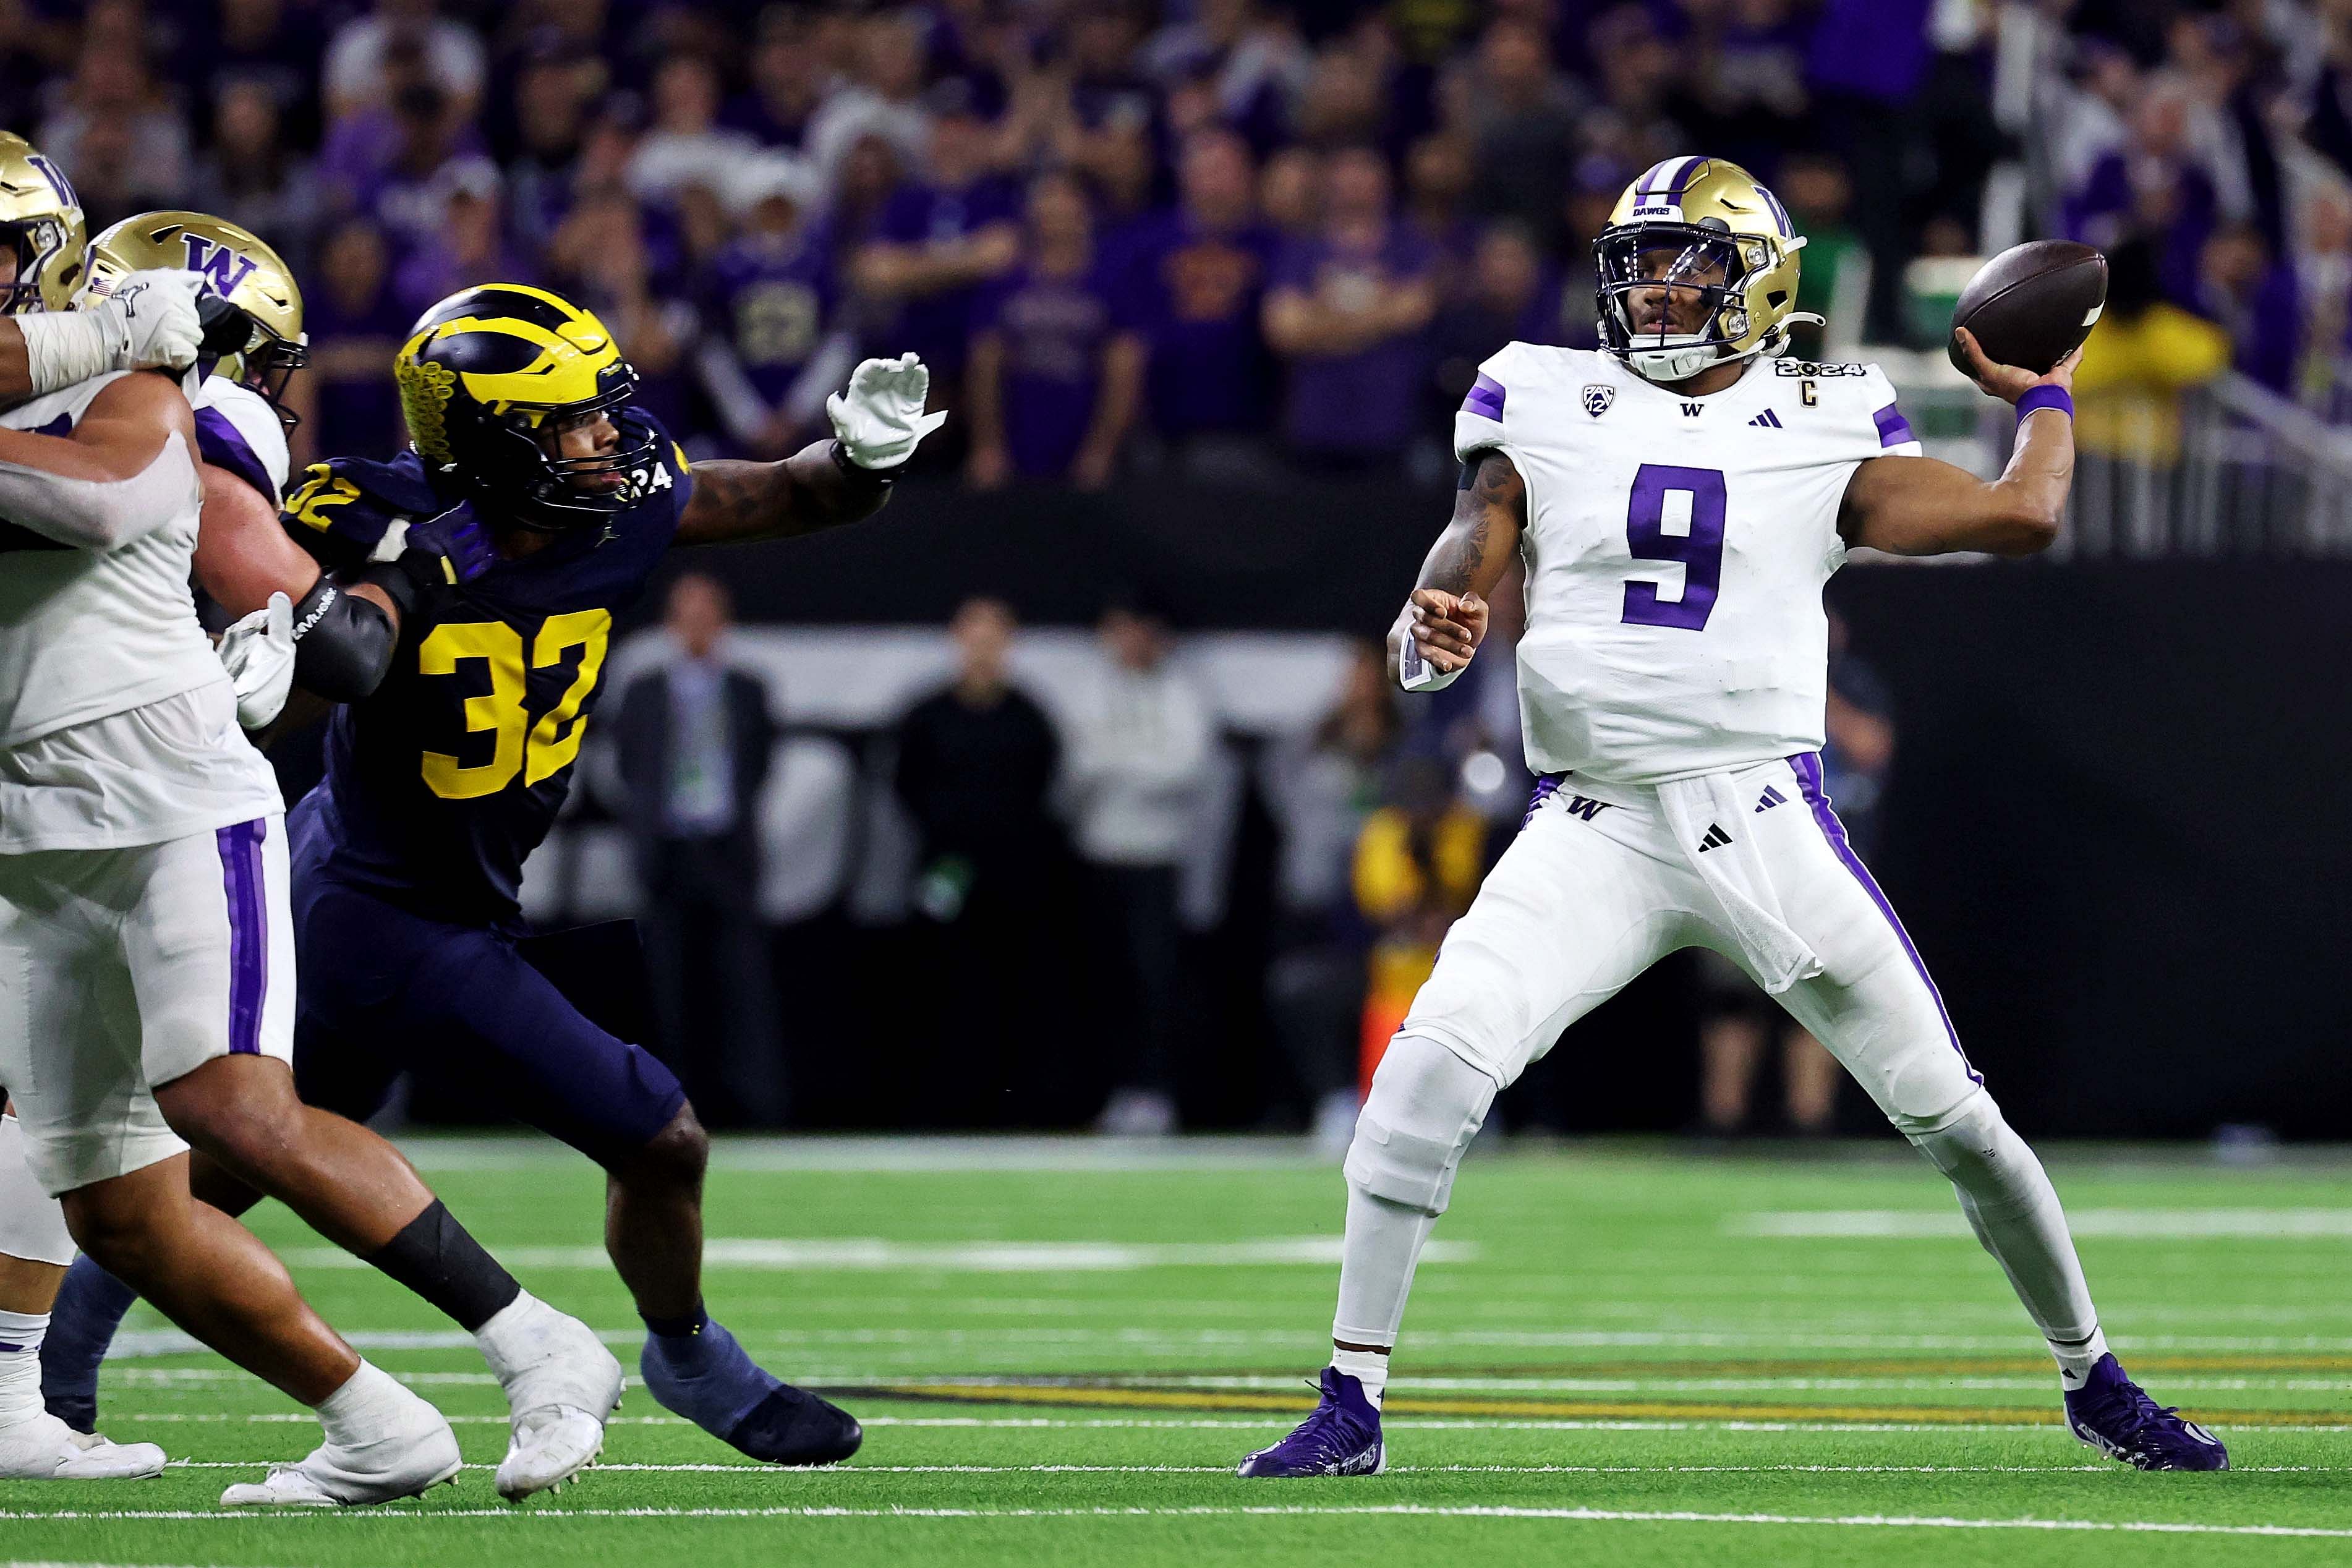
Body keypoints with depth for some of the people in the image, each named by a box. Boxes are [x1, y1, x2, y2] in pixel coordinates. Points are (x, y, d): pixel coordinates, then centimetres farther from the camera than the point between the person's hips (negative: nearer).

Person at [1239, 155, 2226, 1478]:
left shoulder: (1824, 430, 5)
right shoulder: (1548, 408, 8)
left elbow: (2024, 517, -4)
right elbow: (1456, 585, 3)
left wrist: (2044, 393, 13)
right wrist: (1435, 638, -19)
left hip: (1765, 816, 0)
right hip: (1592, 829, 0)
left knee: (1952, 1113, 2)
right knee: (1432, 1066, -20)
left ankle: (2095, 1380, 23)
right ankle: (1352, 1405, -11)